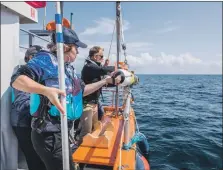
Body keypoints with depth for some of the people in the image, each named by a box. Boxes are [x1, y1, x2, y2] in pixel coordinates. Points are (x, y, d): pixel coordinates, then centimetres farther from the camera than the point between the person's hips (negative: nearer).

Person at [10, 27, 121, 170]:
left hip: (61, 132, 9)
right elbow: (17, 79, -24)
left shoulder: (68, 68, 13)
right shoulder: (47, 59, -14)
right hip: (49, 134, -9)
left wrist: (106, 81, 19)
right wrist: (47, 90, -40)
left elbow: (82, 90, 21)